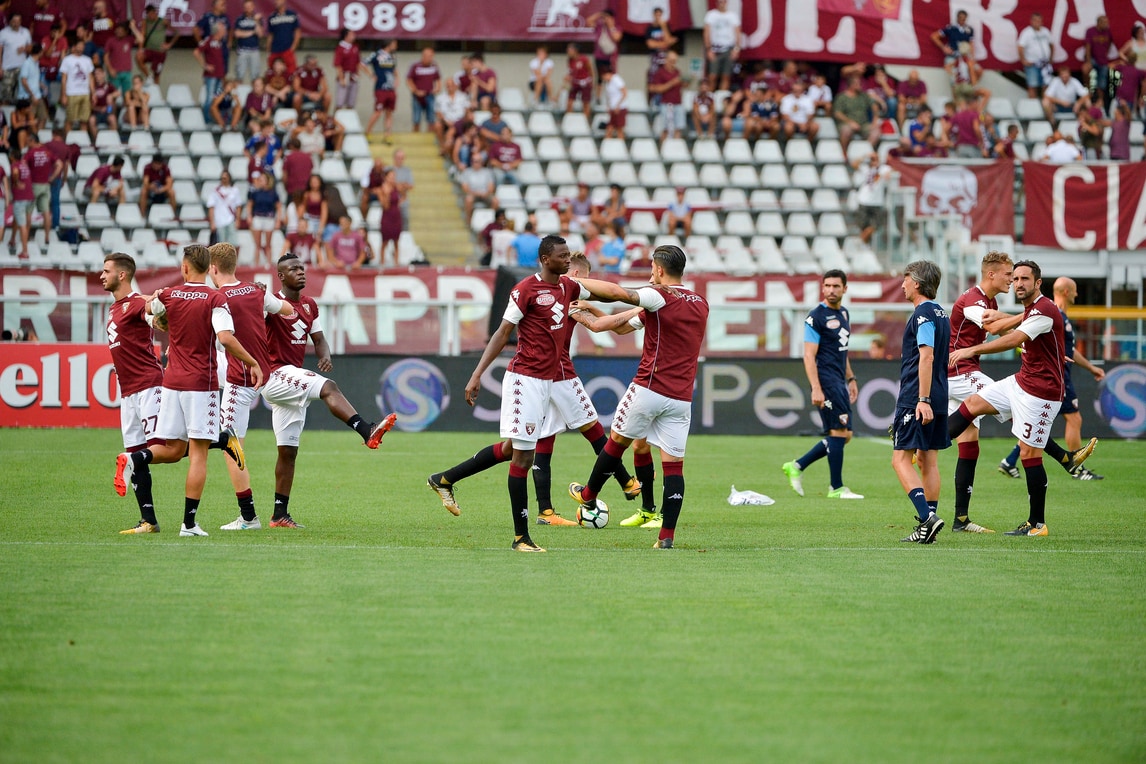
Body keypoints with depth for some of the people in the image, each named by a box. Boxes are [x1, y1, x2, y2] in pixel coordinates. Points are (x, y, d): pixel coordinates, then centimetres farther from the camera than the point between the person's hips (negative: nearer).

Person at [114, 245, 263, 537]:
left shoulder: (169, 296, 4)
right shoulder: (215, 300, -9)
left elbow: (149, 307, 27)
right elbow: (226, 338, -21)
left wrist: (154, 297, 49)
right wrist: (254, 364, -11)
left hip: (172, 382, 4)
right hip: (201, 382, -4)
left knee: (174, 449, 16)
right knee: (198, 452, -1)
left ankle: (136, 459, -13)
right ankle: (189, 523, -5)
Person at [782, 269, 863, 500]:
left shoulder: (844, 313, 16)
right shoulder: (817, 316, -10)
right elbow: (809, 355, -14)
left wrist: (850, 379, 23)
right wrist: (816, 389, -21)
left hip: (839, 382, 9)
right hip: (826, 381, -9)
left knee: (843, 435, 9)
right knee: (839, 433, -8)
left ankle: (796, 467, 16)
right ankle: (837, 488, -2)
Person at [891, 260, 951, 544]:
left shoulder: (923, 314, -13)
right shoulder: (940, 314, 16)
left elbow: (926, 357, -21)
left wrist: (922, 400, -25)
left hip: (915, 401, -9)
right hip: (937, 401, 9)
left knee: (901, 460, -8)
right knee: (928, 461, 9)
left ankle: (927, 517, -21)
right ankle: (928, 526, 9)